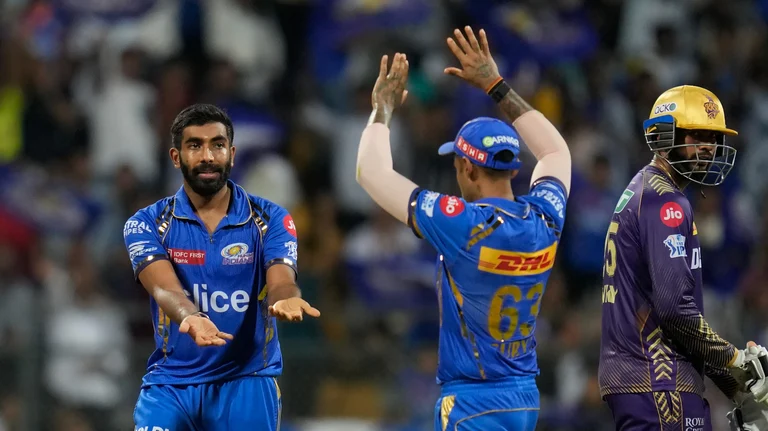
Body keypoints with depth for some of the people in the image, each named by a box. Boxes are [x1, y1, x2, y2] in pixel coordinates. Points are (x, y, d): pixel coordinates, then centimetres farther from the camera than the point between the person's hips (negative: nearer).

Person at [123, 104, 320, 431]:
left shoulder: (270, 220, -1)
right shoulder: (147, 224, -3)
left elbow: (281, 280, -18)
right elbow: (165, 288, -20)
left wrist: (285, 300, -45)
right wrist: (191, 318, -44)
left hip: (246, 380, 0)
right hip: (171, 381, 0)